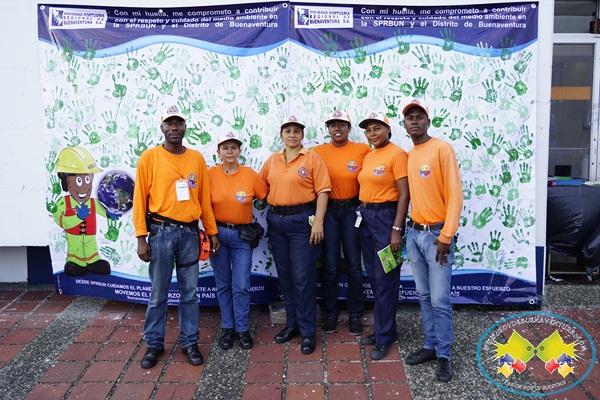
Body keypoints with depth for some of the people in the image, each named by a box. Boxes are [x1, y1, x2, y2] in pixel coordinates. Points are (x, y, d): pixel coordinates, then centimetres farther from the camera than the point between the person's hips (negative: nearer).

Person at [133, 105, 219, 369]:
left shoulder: (197, 159, 7)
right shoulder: (149, 158, -2)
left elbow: (204, 198, 10)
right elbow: (140, 199, -4)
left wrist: (212, 231, 10)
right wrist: (141, 238, -8)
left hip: (190, 233, 3)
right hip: (161, 232, -2)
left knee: (189, 292, 10)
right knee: (158, 293, 7)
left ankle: (189, 342, 23)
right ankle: (154, 344, 22)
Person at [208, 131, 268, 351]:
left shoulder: (250, 175, -4)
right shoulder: (210, 175, -4)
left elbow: (266, 197, 3)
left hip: (242, 235, 0)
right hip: (217, 232, 0)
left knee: (241, 285, 0)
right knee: (223, 284, 10)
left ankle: (242, 329, 16)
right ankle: (227, 327, 24)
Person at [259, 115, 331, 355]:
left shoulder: (312, 158, -3)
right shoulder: (272, 160, 11)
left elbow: (323, 192, -8)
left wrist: (318, 222, -16)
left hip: (302, 220, -5)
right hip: (276, 220, 5)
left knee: (303, 278, -3)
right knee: (284, 276, 13)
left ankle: (307, 331, 9)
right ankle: (292, 324, 27)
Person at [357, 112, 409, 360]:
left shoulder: (397, 154, -10)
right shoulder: (368, 156, 13)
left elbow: (404, 194, -14)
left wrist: (396, 229, -18)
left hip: (387, 216, -8)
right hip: (366, 216, 8)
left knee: (385, 280, -1)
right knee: (373, 276, 14)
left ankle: (384, 337, 11)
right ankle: (383, 328, 28)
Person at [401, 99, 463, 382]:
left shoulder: (442, 149, -9)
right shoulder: (407, 156, 11)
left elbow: (455, 195, -13)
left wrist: (446, 237, -16)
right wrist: (403, 230, 4)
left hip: (436, 234, -6)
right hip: (414, 233, 6)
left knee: (440, 300, -3)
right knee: (424, 296, 13)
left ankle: (444, 356, 10)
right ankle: (430, 346, 26)